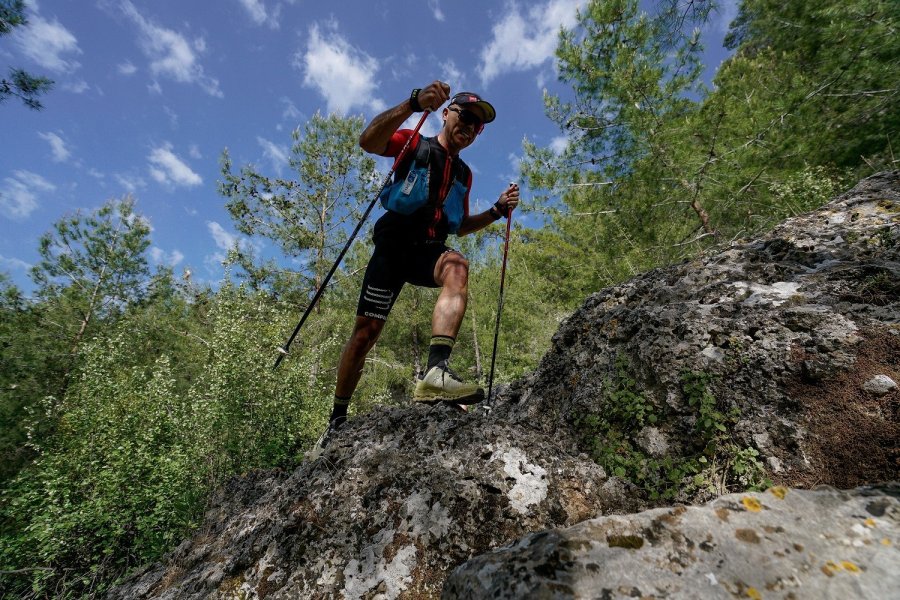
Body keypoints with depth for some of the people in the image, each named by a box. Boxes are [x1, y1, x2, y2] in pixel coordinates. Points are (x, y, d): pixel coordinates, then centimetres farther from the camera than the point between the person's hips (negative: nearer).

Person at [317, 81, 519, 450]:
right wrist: (414, 104, -25)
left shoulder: (464, 174, 23)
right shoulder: (415, 144, 8)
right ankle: (337, 419, 13)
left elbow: (458, 227, 25)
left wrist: (497, 211, 11)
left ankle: (436, 372, -49)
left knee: (457, 266, -33)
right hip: (394, 243, -3)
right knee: (366, 330, -6)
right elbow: (368, 141, -12)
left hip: (430, 249, 4)